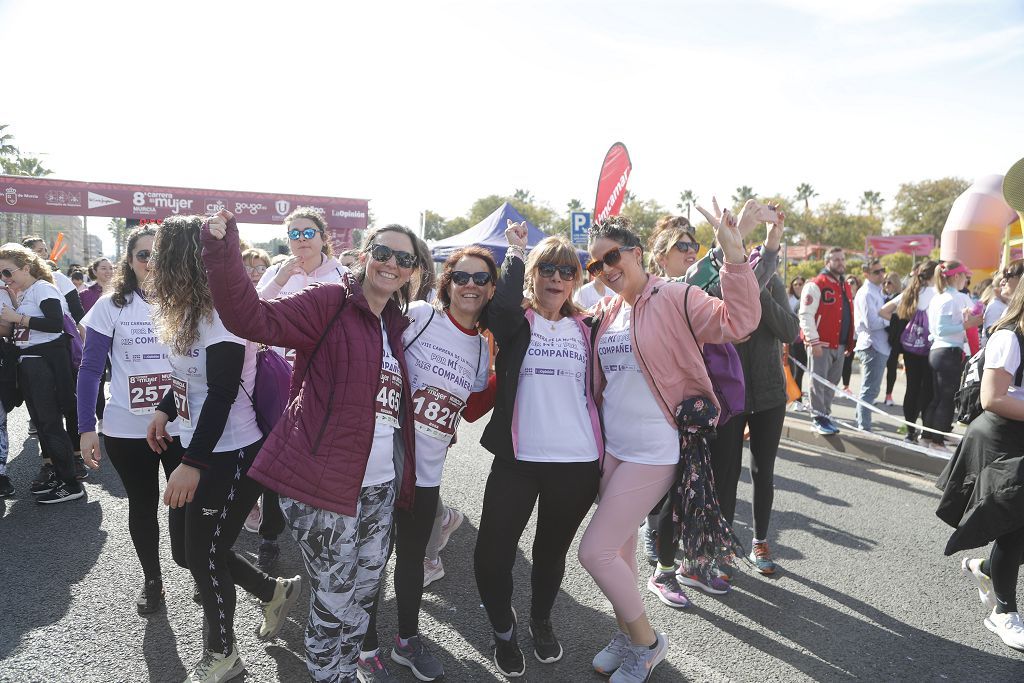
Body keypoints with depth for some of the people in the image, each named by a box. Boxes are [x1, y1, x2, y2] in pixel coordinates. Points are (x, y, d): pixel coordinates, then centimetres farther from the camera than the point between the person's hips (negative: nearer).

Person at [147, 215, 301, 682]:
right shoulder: (191, 312, 8)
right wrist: (165, 410, 13)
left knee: (203, 554, 5)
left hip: (230, 455, -10)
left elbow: (222, 397, -25)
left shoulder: (222, 319, -22)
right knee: (186, 547, 17)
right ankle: (274, 591, 35)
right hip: (199, 449, 10)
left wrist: (192, 464, -26)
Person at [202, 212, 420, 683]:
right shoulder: (329, 302, -8)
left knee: (362, 599, 19)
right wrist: (223, 255, -35)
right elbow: (254, 320, -22)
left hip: (381, 487, 7)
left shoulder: (397, 325, 13)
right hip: (325, 484, -7)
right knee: (334, 603, 7)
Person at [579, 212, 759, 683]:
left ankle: (647, 641, 20)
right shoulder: (604, 313, 8)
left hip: (654, 453, -7)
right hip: (613, 447, 7)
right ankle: (627, 635, 40)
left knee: (594, 551, -4)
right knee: (619, 549, 18)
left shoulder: (674, 299, -12)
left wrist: (733, 256, -34)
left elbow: (738, 323, -23)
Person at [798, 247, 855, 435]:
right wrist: (813, 341, -20)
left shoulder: (846, 287, 17)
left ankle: (826, 415, 23)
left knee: (832, 383, 13)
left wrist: (849, 342, 20)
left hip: (840, 345, 8)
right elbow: (805, 314, -15)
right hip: (821, 344, -8)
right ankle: (819, 419, 4)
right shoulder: (815, 285, -9)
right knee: (818, 382, -3)